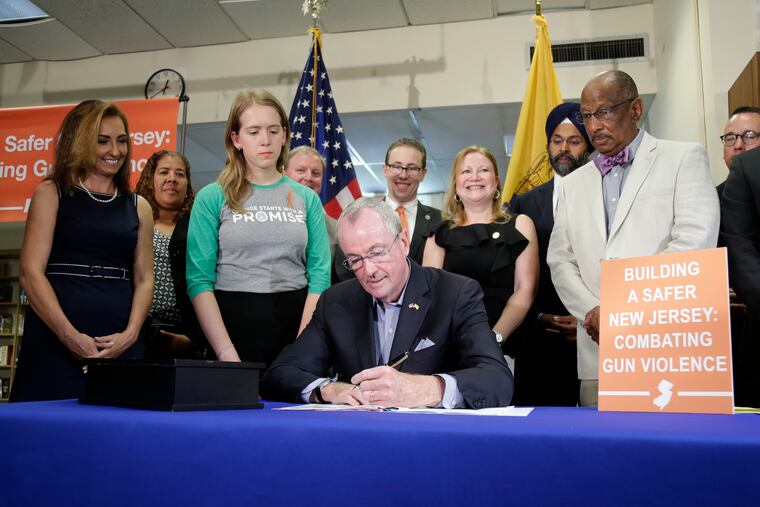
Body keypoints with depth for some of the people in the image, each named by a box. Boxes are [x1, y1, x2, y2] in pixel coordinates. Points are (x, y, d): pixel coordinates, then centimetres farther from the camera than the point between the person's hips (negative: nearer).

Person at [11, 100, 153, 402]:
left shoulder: (138, 207, 14)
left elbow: (144, 280, 11)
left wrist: (130, 334, -6)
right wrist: (71, 336, -14)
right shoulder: (51, 194, 6)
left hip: (120, 344, 3)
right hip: (55, 343, -2)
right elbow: (31, 273, -3)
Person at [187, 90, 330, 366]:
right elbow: (199, 279, -6)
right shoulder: (212, 198, 0)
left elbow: (320, 275, 1)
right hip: (233, 318, -2)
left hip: (296, 319, 2)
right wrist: (227, 354, -15)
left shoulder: (307, 198, 6)